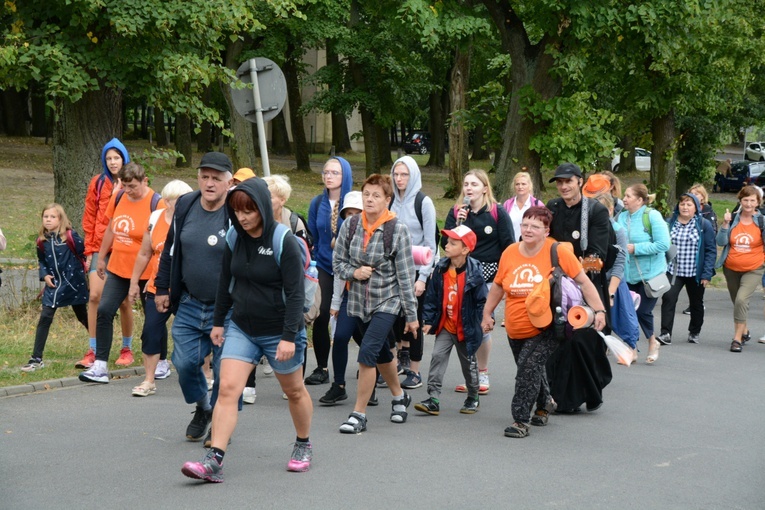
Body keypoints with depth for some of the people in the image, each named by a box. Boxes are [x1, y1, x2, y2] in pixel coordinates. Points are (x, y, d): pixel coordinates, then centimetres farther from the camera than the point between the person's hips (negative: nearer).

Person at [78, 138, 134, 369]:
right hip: (101, 248, 2)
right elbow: (90, 218, 7)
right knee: (95, 297, -7)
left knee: (124, 300, 5)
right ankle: (92, 352, -1)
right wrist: (89, 249, 3)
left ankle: (127, 349, 20)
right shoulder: (98, 183, 6)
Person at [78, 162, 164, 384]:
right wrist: (101, 257, 20)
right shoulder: (119, 198, 2)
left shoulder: (156, 203, -14)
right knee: (104, 311, -7)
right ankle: (100, 366, -4)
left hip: (146, 273, -5)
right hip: (118, 269, 5)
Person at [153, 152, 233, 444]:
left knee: (225, 369, -1)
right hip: (189, 305, 5)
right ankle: (202, 408, 32)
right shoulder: (185, 206, 4)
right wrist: (162, 288, 15)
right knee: (184, 363, 6)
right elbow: (170, 250, 16)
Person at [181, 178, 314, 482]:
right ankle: (214, 461, -16)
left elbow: (295, 293, -18)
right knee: (227, 389, -10)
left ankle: (303, 446, 38)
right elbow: (226, 282, 12)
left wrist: (289, 336, -22)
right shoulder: (234, 239, -1)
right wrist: (218, 321, 13)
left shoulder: (284, 242, -17)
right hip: (241, 328, 4)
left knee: (294, 391, 15)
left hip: (279, 331, -4)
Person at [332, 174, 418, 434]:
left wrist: (411, 314, -8)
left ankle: (359, 414, -8)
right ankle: (399, 396, 43)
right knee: (381, 353, 20)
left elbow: (406, 275, -9)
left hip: (387, 301, -5)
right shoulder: (350, 225, -2)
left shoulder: (397, 230, -12)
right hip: (359, 300, 5)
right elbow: (338, 261, 7)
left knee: (367, 352, -17)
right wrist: (354, 272, -15)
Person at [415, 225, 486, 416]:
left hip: (465, 329, -3)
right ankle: (433, 399, -10)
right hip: (445, 326, 3)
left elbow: (482, 300, -10)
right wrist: (428, 320, -2)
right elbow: (432, 296, 2)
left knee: (468, 363, 12)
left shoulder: (473, 272, -15)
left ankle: (473, 398, 32)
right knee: (437, 356, -10)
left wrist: (485, 321, -13)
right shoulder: (441, 269, -4)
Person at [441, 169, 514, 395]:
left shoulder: (497, 213, -1)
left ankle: (483, 374, 9)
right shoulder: (456, 212, 8)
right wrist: (458, 223, -12)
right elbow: (445, 244, 2)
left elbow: (508, 247, 0)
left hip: (488, 276, -3)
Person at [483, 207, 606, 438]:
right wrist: (487, 314, 19)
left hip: (544, 330, -5)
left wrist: (599, 310, -11)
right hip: (515, 330, 5)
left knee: (528, 369, -18)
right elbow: (498, 286, 16)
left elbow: (583, 281, -6)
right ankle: (544, 403, 46)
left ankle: (521, 420, -9)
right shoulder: (510, 253, 1)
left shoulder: (558, 251, -11)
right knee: (530, 371, 17)